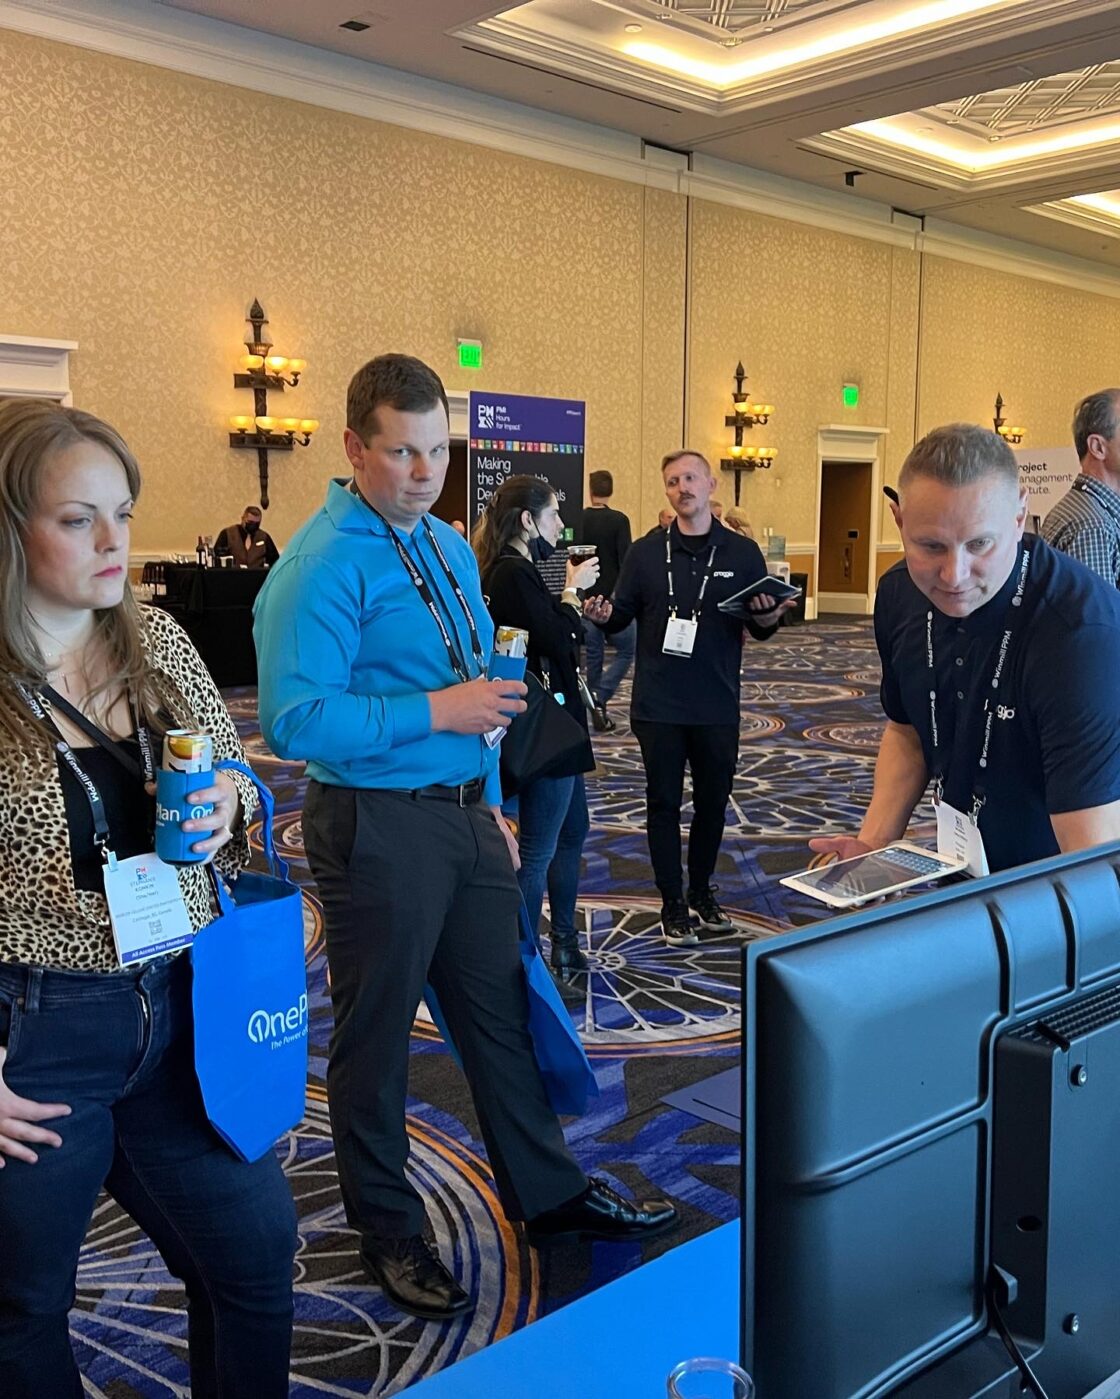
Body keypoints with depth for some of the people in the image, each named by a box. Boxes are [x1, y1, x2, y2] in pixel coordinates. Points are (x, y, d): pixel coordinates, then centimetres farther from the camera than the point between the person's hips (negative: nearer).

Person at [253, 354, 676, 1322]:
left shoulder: (450, 549, 11)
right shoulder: (324, 564, -16)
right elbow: (295, 720, -24)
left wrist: (492, 803, 17)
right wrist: (436, 710, -24)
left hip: (466, 815, 8)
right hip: (378, 825, -8)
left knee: (500, 1006, 17)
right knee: (377, 1032, 9)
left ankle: (547, 1194, 34)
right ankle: (390, 1232, 29)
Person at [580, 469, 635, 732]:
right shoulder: (619, 520, -10)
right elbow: (625, 559, -14)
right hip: (614, 596, -4)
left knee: (594, 653, 12)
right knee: (626, 650, 6)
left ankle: (597, 707, 16)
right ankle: (600, 697, -12)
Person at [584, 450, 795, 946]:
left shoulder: (743, 552, 2)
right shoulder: (646, 552, 3)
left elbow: (760, 627, 4)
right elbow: (622, 615, 3)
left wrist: (767, 618, -18)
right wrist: (602, 614, -19)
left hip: (717, 708, 1)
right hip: (658, 707, -1)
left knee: (713, 803, 13)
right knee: (664, 804, 5)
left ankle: (701, 890, 34)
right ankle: (673, 905, 17)